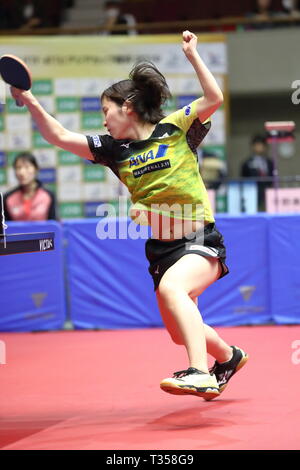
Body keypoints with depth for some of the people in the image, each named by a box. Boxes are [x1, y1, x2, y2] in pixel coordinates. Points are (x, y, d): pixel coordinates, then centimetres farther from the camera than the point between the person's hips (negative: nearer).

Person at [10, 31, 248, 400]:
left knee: (171, 287, -36)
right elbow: (60, 137, 3)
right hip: (161, 248, 6)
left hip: (200, 242, -6)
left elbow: (214, 98, -16)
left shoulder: (175, 128, -5)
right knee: (181, 334, 15)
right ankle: (228, 357, 46)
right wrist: (30, 102, -7)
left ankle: (200, 373, -44)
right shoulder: (114, 149, 6)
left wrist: (192, 55, -16)